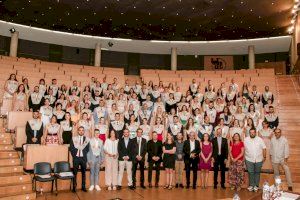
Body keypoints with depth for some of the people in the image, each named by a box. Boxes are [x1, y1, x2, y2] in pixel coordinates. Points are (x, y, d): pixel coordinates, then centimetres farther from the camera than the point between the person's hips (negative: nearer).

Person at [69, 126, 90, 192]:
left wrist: (84, 154, -4)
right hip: (76, 158, -1)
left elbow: (87, 149, 5)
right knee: (75, 173, 0)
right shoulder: (73, 138, 4)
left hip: (83, 158, 1)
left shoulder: (87, 139, 5)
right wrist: (74, 155, -4)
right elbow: (71, 148, 2)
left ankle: (83, 186, 15)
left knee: (83, 173, 7)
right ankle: (74, 187, 9)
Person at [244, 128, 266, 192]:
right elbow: (243, 149, 0)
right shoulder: (246, 140, -4)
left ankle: (256, 186, 22)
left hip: (258, 160, 1)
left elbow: (264, 148, 1)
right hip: (249, 159, -1)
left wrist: (264, 157, 1)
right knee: (250, 173, 4)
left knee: (257, 173, 11)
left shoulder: (260, 139, -4)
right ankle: (251, 185, 18)